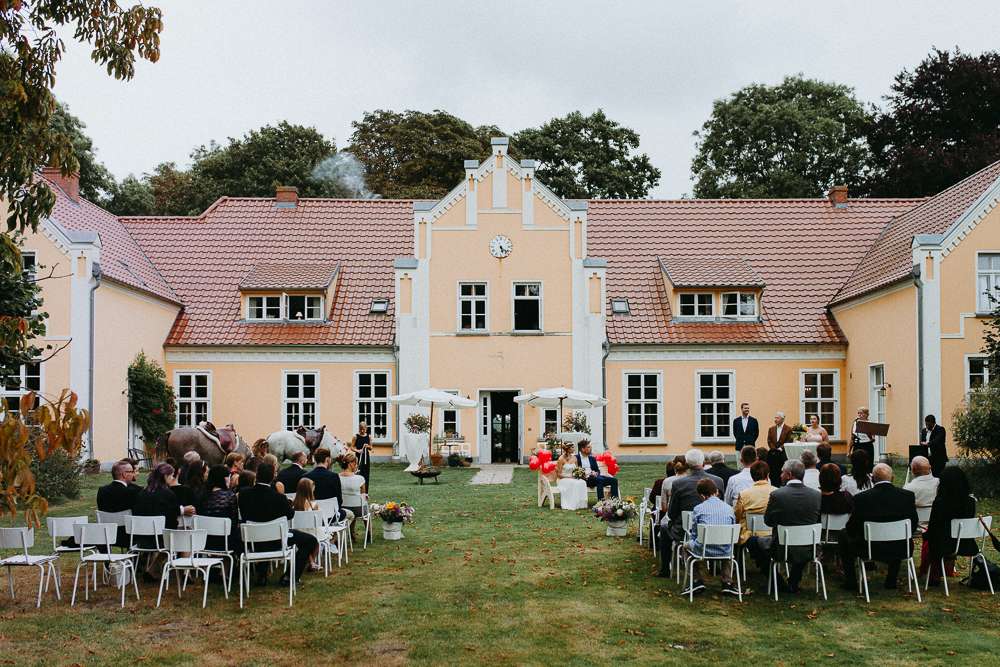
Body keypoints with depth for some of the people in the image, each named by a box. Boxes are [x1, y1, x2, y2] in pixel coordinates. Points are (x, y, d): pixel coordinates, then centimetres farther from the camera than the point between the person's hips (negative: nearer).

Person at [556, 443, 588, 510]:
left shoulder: (574, 458, 10)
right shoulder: (561, 459, -9)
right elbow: (559, 474, -9)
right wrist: (569, 477, -19)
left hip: (572, 479, 6)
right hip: (563, 480, -6)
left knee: (582, 483, -26)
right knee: (574, 484, -35)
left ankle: (581, 504, -27)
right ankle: (572, 504, -30)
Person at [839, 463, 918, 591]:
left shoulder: (861, 498, -16)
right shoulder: (908, 495, -9)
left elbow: (851, 529, -8)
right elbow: (913, 526, 2)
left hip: (870, 550, -3)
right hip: (900, 550, 3)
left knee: (844, 538, 23)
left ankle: (850, 581, 23)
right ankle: (891, 580, 36)